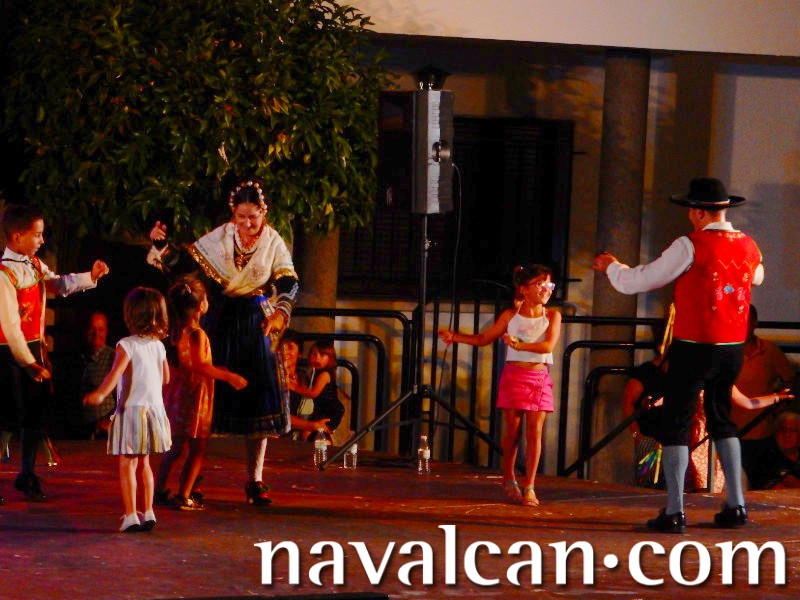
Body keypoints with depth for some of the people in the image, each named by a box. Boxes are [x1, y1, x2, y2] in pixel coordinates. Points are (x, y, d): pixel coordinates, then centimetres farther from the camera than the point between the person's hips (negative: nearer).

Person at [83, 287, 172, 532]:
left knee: (127, 464, -3)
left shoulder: (127, 346, -12)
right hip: (154, 409, 7)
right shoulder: (158, 346, 8)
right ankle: (148, 512, 20)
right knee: (143, 462, 18)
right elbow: (165, 378, 18)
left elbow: (116, 372, -28)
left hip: (131, 409, -7)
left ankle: (130, 515, -7)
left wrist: (100, 393, -39)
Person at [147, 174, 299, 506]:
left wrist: (280, 312, -30)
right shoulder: (218, 239, -3)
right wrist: (161, 245, -19)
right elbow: (179, 264, -1)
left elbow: (289, 283, -11)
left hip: (254, 325, 1)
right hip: (218, 323, -1)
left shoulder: (273, 243, 0)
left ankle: (255, 481, 7)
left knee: (259, 400, -1)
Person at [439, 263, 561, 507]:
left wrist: (520, 345, -25)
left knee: (534, 432, -5)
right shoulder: (511, 315, 5)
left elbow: (549, 345, -14)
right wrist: (455, 337, 4)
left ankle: (529, 486, -1)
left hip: (539, 378, 0)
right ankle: (509, 480, 18)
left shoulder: (552, 316, 2)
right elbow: (484, 338, 14)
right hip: (513, 375, 0)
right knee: (512, 431, 2)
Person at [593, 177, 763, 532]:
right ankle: (736, 506, 15)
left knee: (676, 424, 0)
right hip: (733, 349, 6)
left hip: (693, 349, -6)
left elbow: (638, 282, -10)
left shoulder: (691, 246, -14)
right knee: (721, 420, 20)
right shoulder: (748, 247, 5)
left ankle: (674, 512, -5)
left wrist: (610, 266, 11)